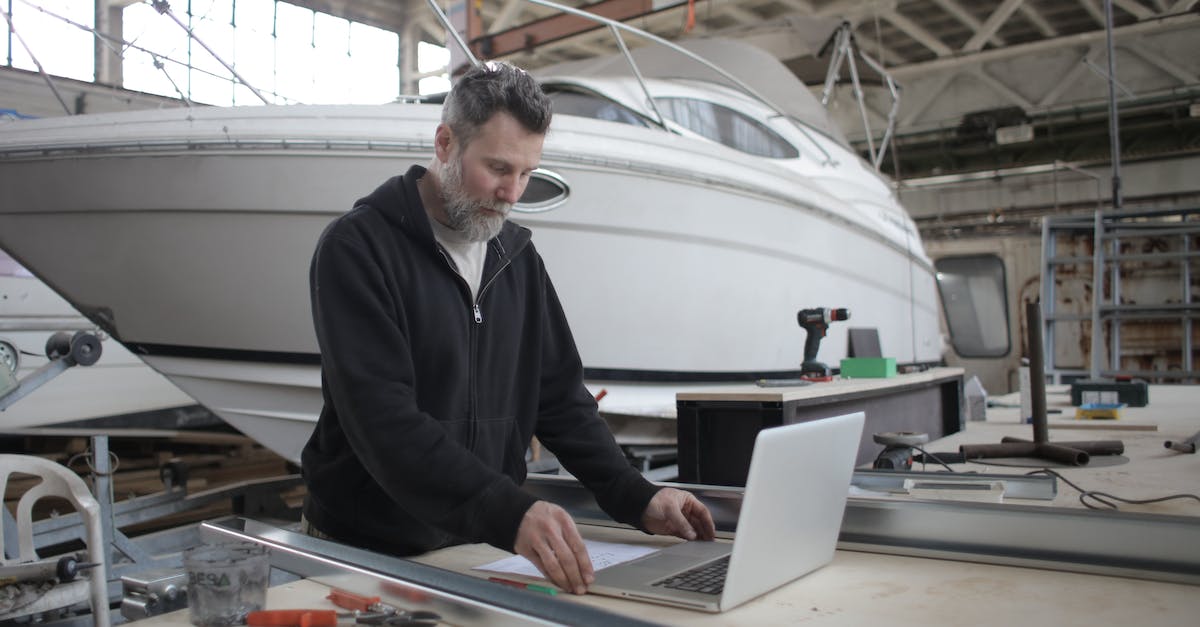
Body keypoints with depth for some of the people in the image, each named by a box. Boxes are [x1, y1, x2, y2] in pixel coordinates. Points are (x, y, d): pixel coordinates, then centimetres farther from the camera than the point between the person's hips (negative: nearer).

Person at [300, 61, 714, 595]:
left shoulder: (518, 255, 9)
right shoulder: (358, 246, -12)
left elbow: (559, 394, 10)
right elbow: (383, 420, -23)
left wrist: (636, 499, -3)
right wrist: (509, 512, -34)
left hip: (482, 547, 5)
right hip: (368, 550, -5)